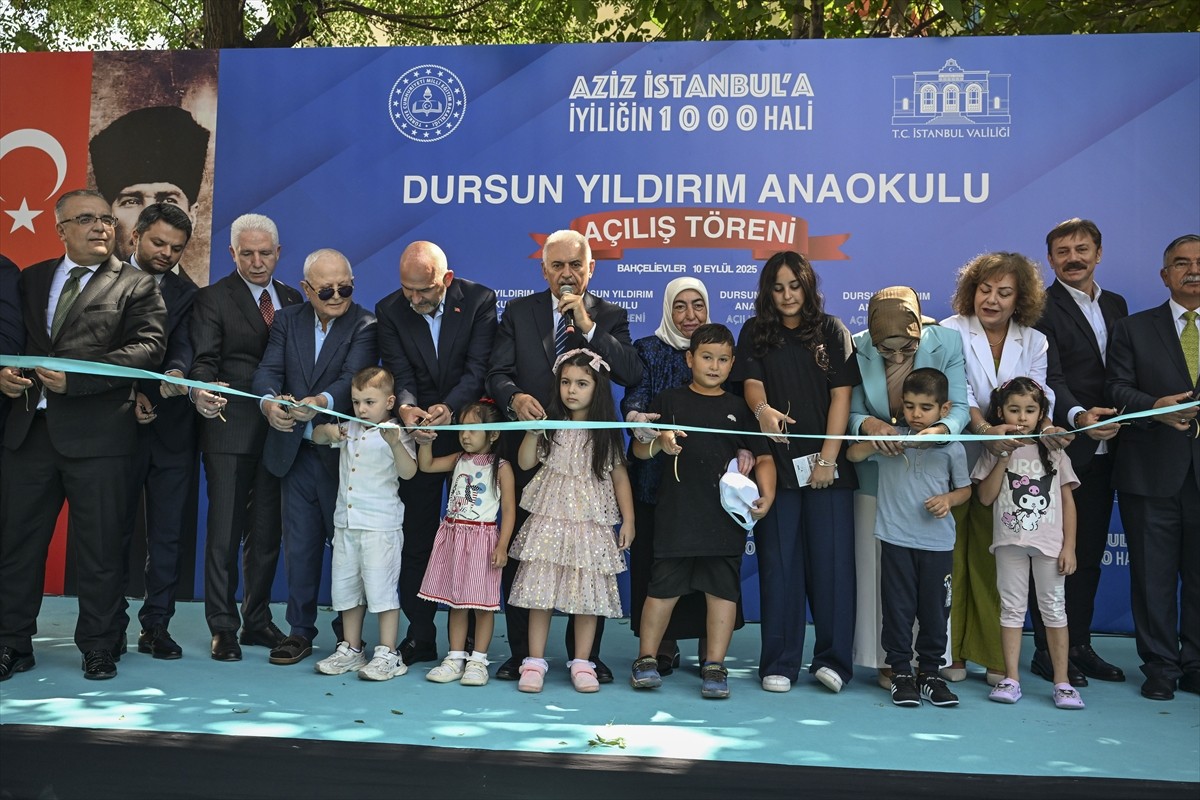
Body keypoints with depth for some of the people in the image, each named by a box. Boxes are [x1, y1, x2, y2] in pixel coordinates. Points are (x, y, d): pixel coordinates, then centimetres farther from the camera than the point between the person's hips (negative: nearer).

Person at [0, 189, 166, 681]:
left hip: (97, 433, -4)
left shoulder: (136, 285, 2)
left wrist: (75, 378, -18)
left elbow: (148, 346, -11)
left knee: (100, 546, 3)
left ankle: (97, 648, 17)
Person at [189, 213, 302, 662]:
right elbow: (204, 361, -9)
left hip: (278, 431, 4)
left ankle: (258, 620, 22)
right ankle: (223, 627, 10)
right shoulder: (212, 298, 0)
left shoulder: (292, 300, 13)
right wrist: (203, 391, -30)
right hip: (230, 430, -4)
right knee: (225, 531, -1)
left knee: (267, 531, 10)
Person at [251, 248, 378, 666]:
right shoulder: (287, 320, 7)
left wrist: (321, 401, -42)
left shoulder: (365, 326, -6)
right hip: (296, 452, 4)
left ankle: (348, 634, 23)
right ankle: (300, 631, 24)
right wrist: (269, 401, -28)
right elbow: (267, 370, -5)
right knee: (299, 545, 11)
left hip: (344, 452, -3)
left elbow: (353, 378, -21)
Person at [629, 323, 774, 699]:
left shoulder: (738, 408, 12)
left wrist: (766, 494, -6)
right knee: (664, 587, 3)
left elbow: (763, 457, 10)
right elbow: (639, 450, 7)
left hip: (725, 517, 2)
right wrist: (660, 443, -14)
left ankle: (714, 665, 16)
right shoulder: (669, 400, 8)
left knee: (722, 590, 4)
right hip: (676, 515, -1)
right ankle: (647, 658, 19)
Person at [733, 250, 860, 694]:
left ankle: (833, 658, 9)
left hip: (827, 462, 0)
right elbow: (751, 383, -3)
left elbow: (841, 395, 1)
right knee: (778, 562, 3)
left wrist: (828, 457, -8)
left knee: (831, 559, -1)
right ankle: (779, 664, 10)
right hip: (777, 461, 1)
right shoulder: (756, 332, 10)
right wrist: (762, 410, -27)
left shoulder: (832, 331, 7)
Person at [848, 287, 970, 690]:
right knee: (881, 569, 5)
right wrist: (868, 424, -33)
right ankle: (889, 660, 18)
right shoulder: (857, 350, -13)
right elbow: (851, 412, -10)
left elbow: (960, 407, -14)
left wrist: (941, 429, -36)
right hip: (878, 473, 0)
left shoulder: (947, 343, -13)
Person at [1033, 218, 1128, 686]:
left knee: (1089, 552, 12)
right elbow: (1050, 377, -19)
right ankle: (1047, 652, 11)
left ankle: (1079, 645, 23)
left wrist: (1120, 427, 3)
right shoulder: (1042, 308, -8)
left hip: (1103, 450, 7)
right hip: (1061, 448, -6)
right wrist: (1077, 415, -35)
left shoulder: (1116, 305, 15)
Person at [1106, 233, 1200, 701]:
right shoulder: (1134, 329, 8)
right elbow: (1117, 388, -2)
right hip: (1152, 471, -1)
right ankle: (1160, 667, 17)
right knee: (1153, 574, 5)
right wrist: (1155, 407, -20)